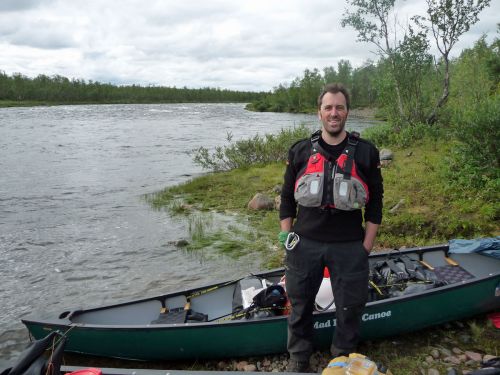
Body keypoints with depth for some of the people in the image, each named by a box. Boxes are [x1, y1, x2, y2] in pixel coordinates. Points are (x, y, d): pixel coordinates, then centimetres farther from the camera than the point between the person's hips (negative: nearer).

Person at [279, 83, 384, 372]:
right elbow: (287, 199, 7)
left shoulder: (366, 153, -2)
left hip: (349, 247, -1)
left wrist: (366, 248, -3)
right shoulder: (300, 152, 2)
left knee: (350, 308, 12)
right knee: (300, 305, 14)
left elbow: (375, 205, 1)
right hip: (305, 244, 1)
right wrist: (287, 238, 2)